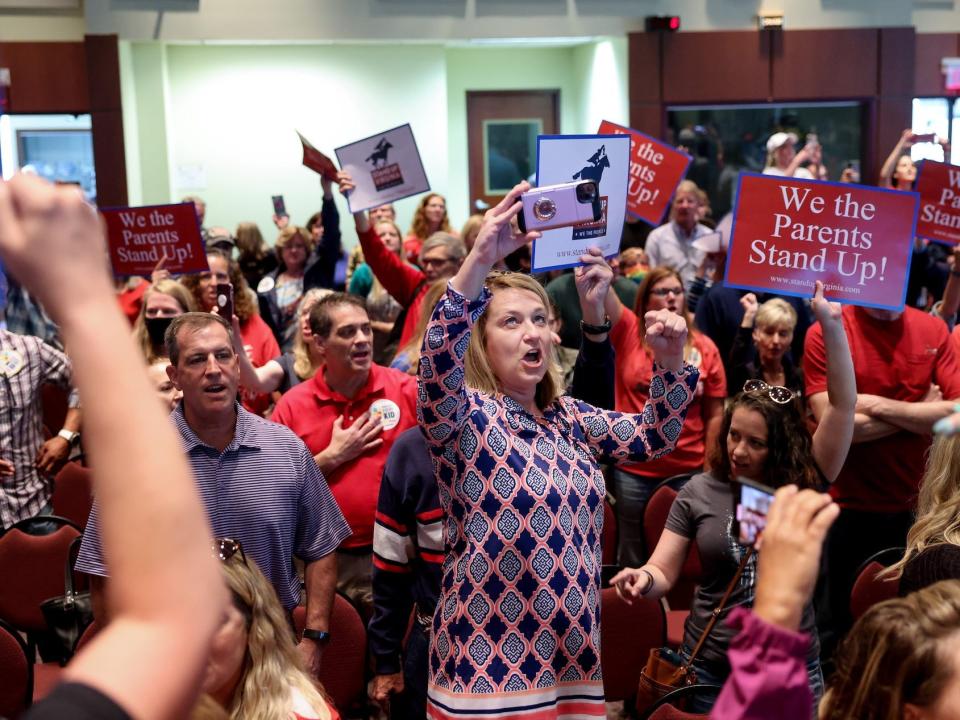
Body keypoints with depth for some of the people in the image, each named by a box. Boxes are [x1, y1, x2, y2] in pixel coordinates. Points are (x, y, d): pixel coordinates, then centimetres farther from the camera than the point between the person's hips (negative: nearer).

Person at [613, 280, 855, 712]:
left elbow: (843, 405, -13)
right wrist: (643, 578, -26)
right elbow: (664, 572, -2)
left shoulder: (804, 485, -4)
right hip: (709, 668, 0)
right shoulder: (700, 491, -2)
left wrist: (831, 324, -21)